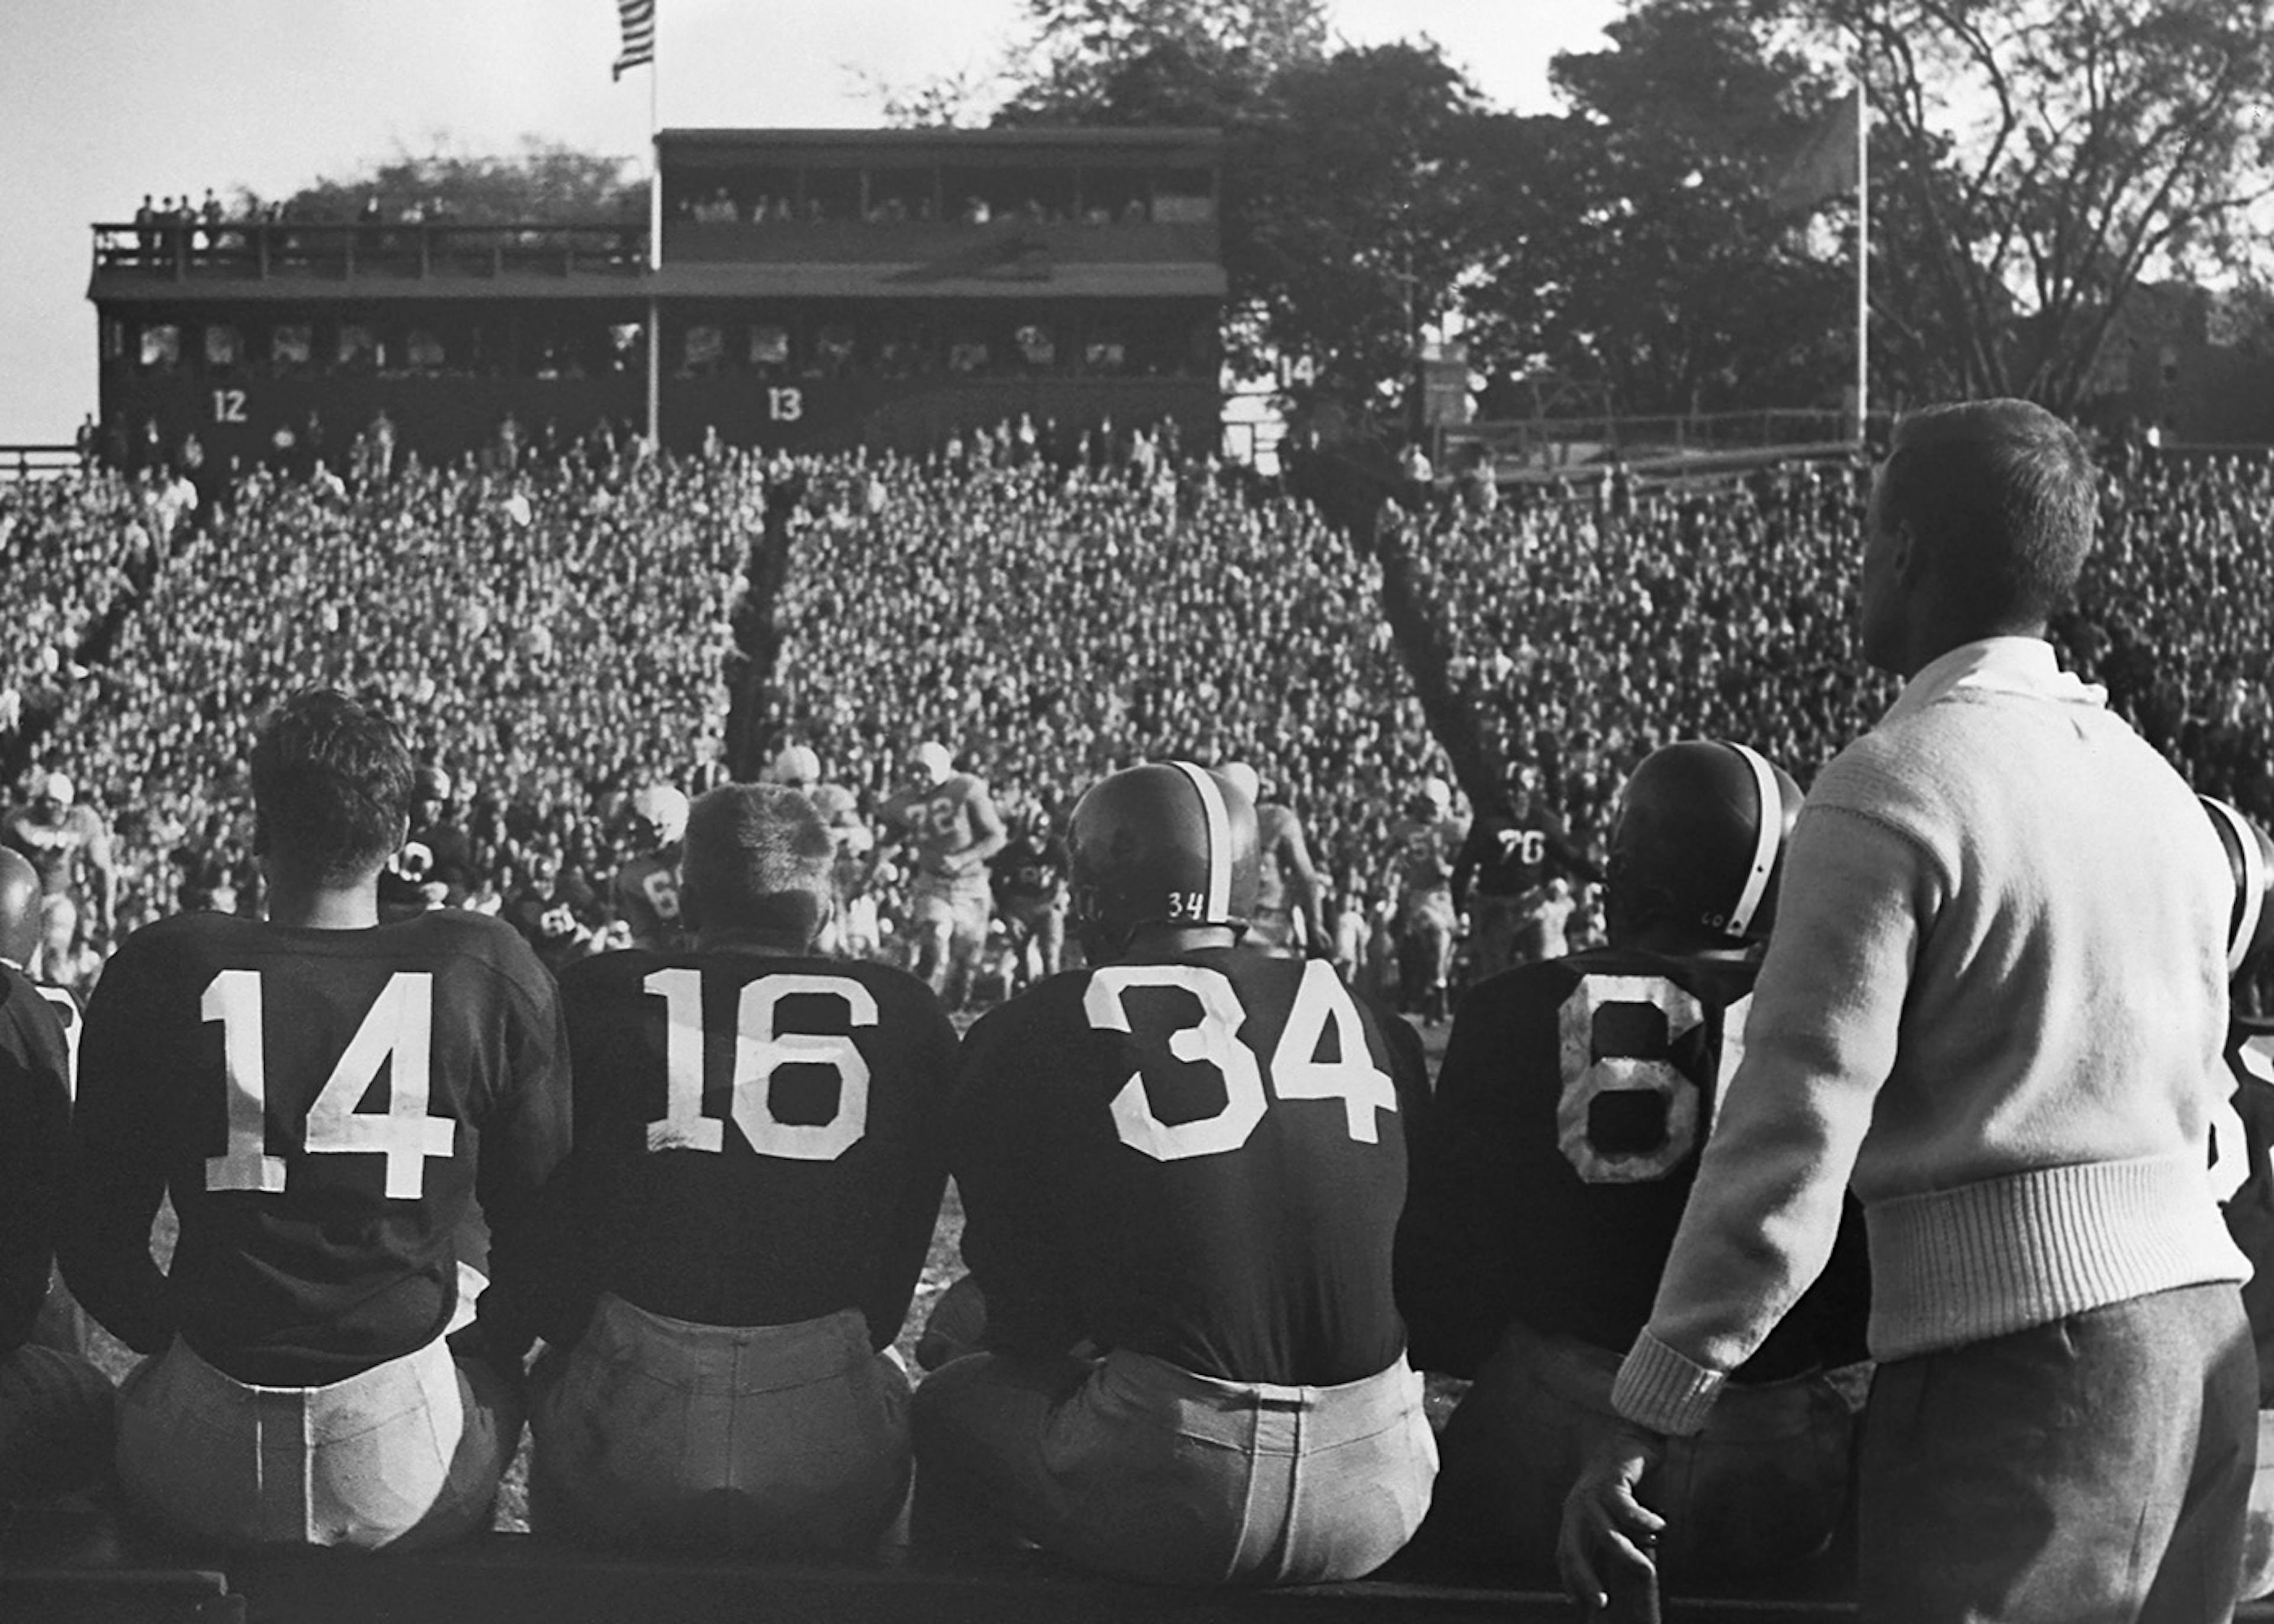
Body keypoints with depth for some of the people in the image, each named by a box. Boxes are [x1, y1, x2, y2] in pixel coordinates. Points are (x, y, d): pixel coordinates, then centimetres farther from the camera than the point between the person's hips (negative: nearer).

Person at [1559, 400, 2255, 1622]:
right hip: (2204, 1328, 8)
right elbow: (2192, 1093, 16)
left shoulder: (1891, 791, -11)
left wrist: (1642, 1421, -14)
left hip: (2012, 1341, -7)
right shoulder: (2159, 786, 12)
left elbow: (1795, 1129, -16)